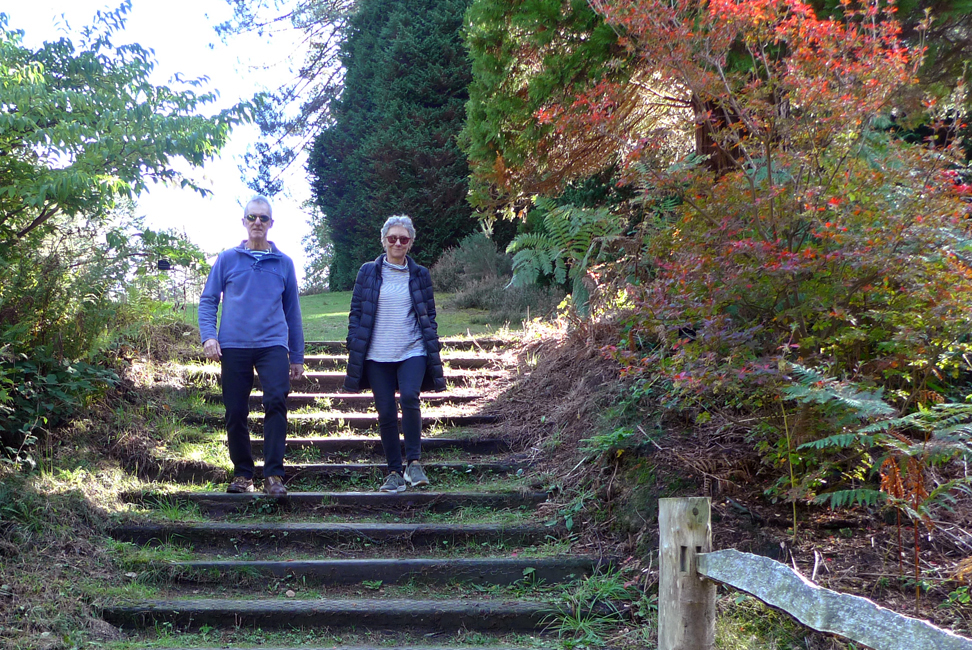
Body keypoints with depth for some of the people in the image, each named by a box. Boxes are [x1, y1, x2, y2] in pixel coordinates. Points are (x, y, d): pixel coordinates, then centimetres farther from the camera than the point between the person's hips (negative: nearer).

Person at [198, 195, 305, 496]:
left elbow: (292, 311, 14)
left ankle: (274, 474, -16)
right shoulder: (227, 259, 8)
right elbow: (207, 300, 9)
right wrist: (208, 336, -7)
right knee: (235, 412, 4)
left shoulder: (284, 263, 10)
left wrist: (297, 356, 14)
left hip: (273, 345, 0)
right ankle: (242, 474, 18)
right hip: (234, 346, 1)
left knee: (276, 401, -18)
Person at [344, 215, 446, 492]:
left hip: (412, 353, -1)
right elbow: (355, 312, 8)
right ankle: (394, 472, 12)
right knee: (386, 412, 1)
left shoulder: (420, 274, 9)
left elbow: (430, 314, 13)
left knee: (409, 397, -23)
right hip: (377, 356, 1)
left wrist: (433, 350, 5)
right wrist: (354, 348, 0)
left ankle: (414, 462, -10)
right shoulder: (368, 272, 6)